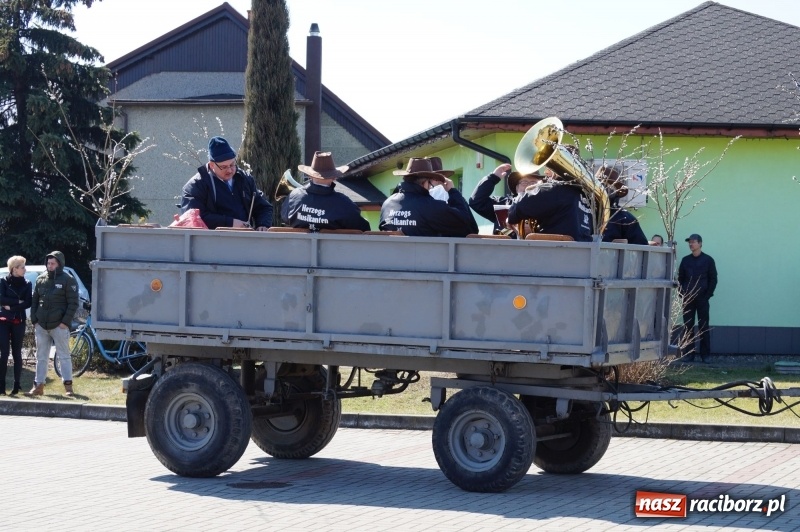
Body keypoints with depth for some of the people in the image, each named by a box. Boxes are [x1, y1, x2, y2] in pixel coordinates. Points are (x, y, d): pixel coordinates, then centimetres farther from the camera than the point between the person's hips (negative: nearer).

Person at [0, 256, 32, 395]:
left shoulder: (27, 284, 6)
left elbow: (28, 303, -5)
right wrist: (18, 302, -13)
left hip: (19, 322, 1)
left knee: (17, 353, 3)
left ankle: (17, 385, 7)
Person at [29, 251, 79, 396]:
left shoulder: (68, 280, -4)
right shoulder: (41, 279, 10)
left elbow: (73, 303, -8)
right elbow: (34, 300, 14)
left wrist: (65, 322, -14)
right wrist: (34, 320, 4)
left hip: (59, 325, -5)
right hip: (41, 326, 5)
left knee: (64, 356, -1)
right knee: (41, 357, 9)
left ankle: (68, 386, 1)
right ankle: (38, 386, 13)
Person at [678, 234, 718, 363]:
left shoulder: (708, 260, 2)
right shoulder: (685, 260, 11)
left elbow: (713, 279, 1)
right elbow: (680, 278, 12)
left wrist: (707, 295, -8)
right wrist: (682, 293, -2)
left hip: (702, 299, -3)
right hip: (688, 299, 3)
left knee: (703, 327, -1)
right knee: (688, 327, 1)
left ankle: (705, 355, 0)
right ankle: (688, 354, 4)